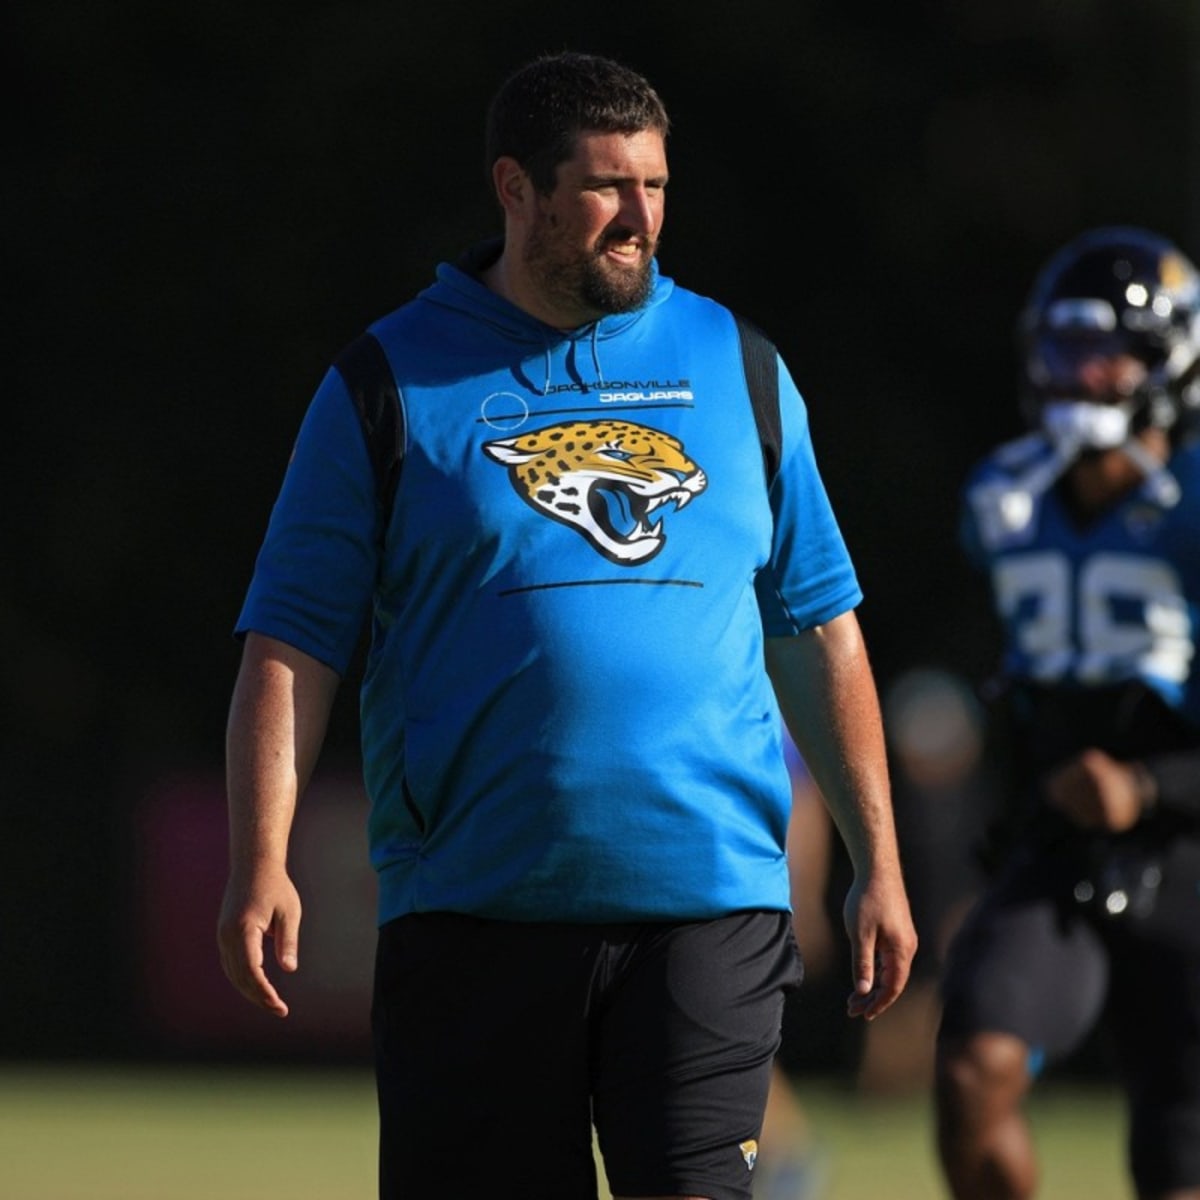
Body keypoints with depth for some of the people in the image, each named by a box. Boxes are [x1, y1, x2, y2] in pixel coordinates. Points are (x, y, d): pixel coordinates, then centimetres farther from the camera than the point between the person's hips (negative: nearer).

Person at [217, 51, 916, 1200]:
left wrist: (877, 864, 12)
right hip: (472, 915, -1)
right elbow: (291, 643, 1)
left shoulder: (734, 366, 13)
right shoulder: (391, 383, 4)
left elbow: (818, 630, 17)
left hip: (709, 900, 1)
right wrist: (259, 866, -10)